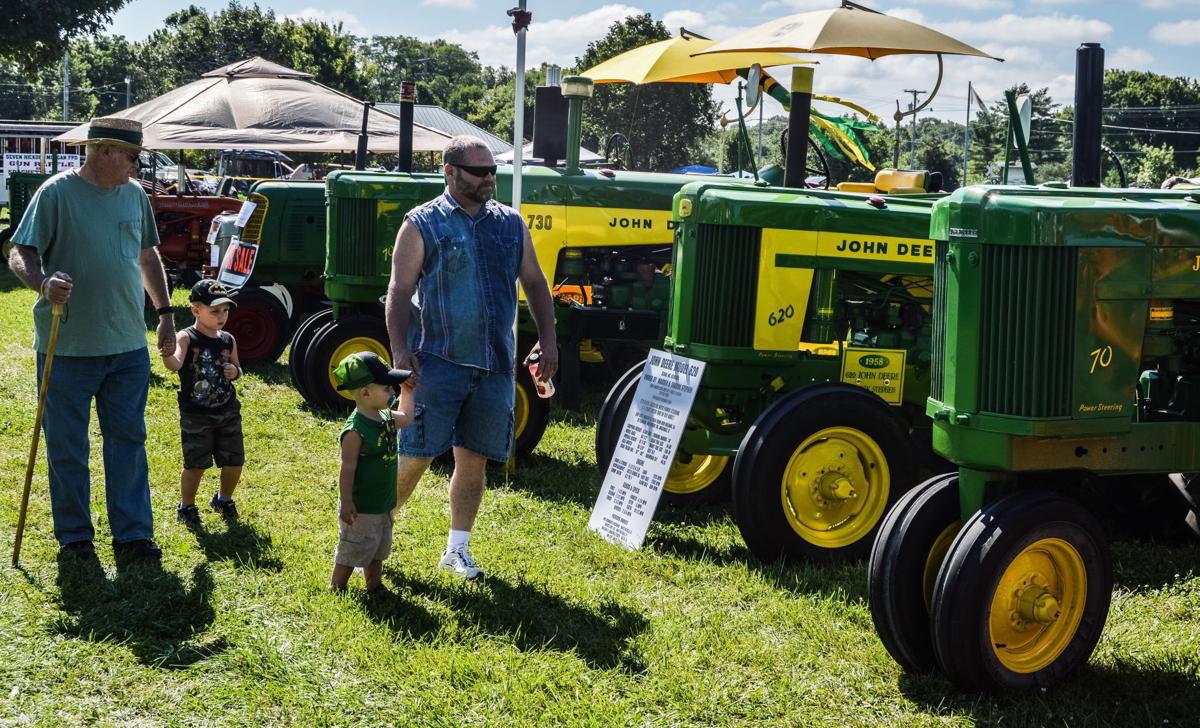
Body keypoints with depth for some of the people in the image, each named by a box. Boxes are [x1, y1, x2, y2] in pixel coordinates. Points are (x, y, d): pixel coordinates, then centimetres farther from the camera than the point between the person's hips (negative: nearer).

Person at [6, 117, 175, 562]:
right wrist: (43, 282, -32)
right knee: (66, 445, 6)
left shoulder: (134, 195, 8)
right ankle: (74, 535, 19)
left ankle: (132, 534, 14)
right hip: (67, 346, -5)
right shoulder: (57, 193, -9)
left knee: (129, 439, 7)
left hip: (128, 346, 5)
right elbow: (20, 254, -11)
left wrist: (164, 313, 17)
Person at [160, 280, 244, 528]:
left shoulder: (228, 340, 4)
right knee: (195, 464, -1)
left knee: (234, 461, 8)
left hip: (228, 411, 5)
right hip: (196, 415, -5)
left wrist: (235, 372, -4)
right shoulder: (186, 338, -13)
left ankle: (224, 499, 35)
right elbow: (174, 365, -31)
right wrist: (166, 351, -53)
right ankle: (186, 507, 21)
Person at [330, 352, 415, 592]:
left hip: (383, 504, 9)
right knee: (351, 553, 5)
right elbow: (348, 468, -23)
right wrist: (346, 504, -22)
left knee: (378, 550, 21)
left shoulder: (385, 417, 1)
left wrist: (406, 391, 16)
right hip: (361, 508, -9)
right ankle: (336, 591, 19)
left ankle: (374, 587, 35)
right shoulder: (356, 429, -25)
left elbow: (405, 418, 24)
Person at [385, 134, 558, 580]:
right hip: (438, 361, -4)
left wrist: (547, 339, 6)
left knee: (474, 458, 9)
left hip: (494, 365, 4)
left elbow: (534, 283, 15)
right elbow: (399, 292, -5)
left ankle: (457, 550, 21)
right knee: (415, 456, -4)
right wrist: (400, 351, -15)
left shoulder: (511, 224, 11)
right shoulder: (423, 224, -2)